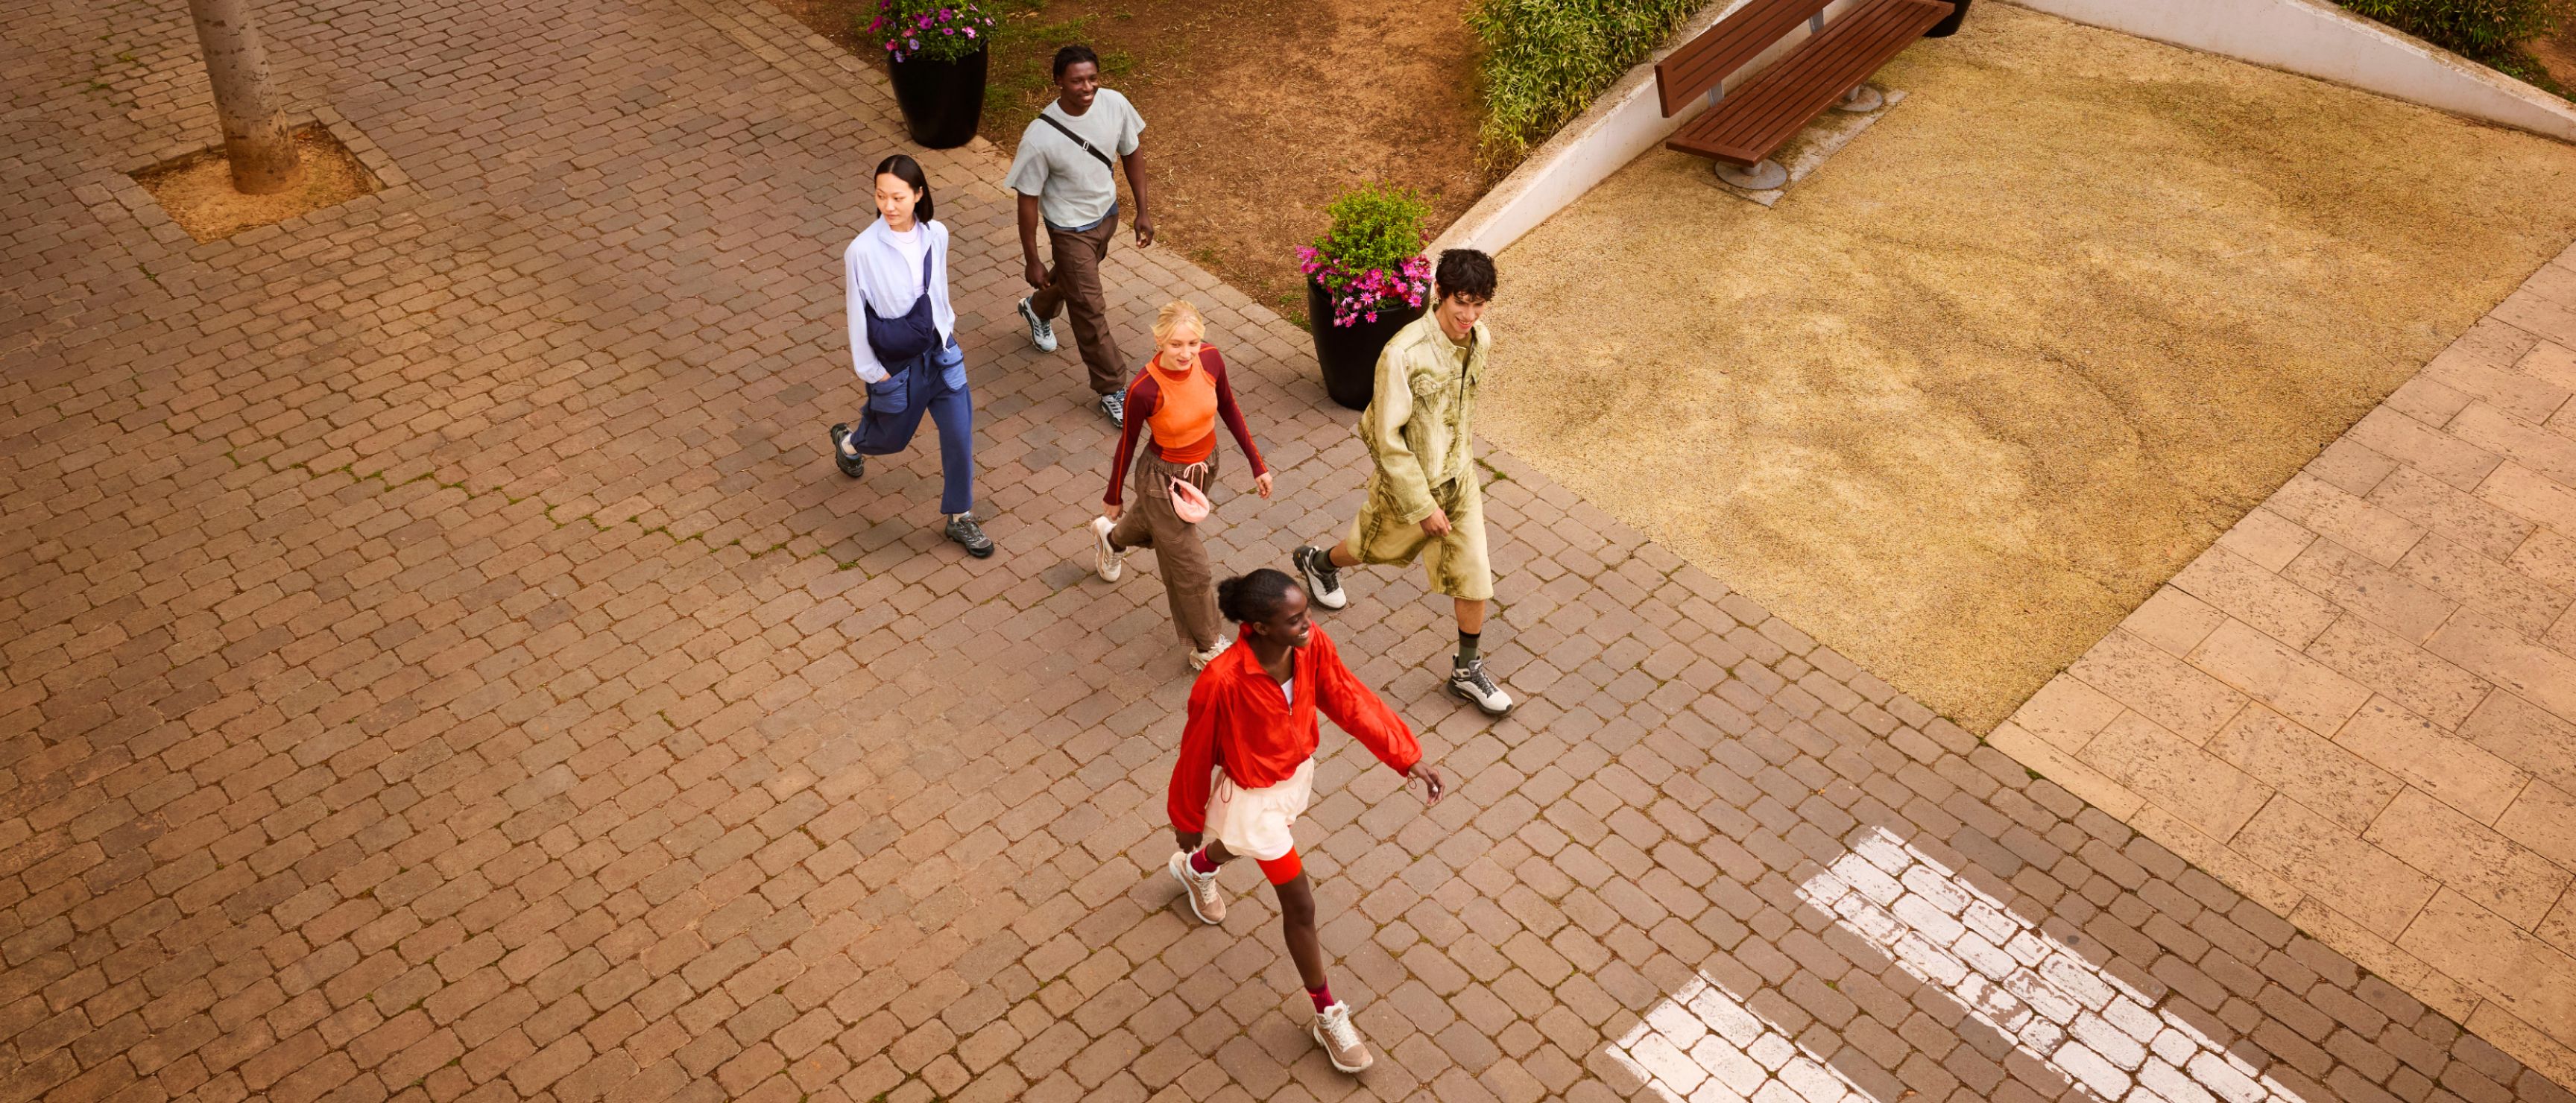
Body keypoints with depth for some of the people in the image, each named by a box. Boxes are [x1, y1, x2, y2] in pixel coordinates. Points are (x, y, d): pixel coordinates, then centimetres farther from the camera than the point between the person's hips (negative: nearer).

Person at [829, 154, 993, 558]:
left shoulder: (936, 236, -10)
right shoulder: (863, 250, -23)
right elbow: (858, 315, -14)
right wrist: (871, 371, -8)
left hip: (940, 353, 3)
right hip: (895, 365, -3)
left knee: (959, 437, 3)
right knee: (894, 438, 19)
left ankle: (960, 519, 25)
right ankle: (847, 441, 56)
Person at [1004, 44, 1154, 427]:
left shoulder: (1115, 104, -20)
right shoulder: (1040, 139, -33)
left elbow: (1132, 152, -1)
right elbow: (1028, 200, -21)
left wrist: (1143, 211, 2)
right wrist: (1032, 262, -14)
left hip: (1107, 213, 6)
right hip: (1070, 229, -6)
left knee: (1074, 274, 32)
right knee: (1090, 310, 5)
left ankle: (1038, 309, 64)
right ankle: (1112, 390, 23)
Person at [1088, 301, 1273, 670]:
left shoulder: (1210, 359, -20)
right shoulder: (1144, 390, -33)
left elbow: (1228, 407, -1)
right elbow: (1128, 442, -16)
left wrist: (1257, 464, 4)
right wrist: (1113, 497, -1)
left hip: (1205, 466, 6)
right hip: (1164, 479, -6)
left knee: (1162, 520, 36)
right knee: (1192, 569, 8)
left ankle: (1111, 536, 70)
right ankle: (1207, 648, 33)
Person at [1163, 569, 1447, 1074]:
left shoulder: (1312, 644, -24)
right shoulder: (1222, 682, -38)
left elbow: (1350, 701, -11)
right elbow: (1196, 754, -22)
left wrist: (1408, 758, -16)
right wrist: (1186, 820, -7)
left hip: (1297, 772, 6)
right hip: (1253, 795, -6)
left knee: (1248, 843, 36)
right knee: (1300, 905, 4)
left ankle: (1197, 867, 73)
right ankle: (1328, 1017, 26)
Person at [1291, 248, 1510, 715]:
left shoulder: (1479, 339, -11)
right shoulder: (1403, 354, -32)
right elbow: (1389, 439, -26)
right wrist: (1422, 505, -21)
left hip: (1459, 476, 5)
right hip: (1407, 483, -5)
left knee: (1475, 577, 7)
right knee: (1371, 547, 23)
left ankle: (1467, 669, 29)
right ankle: (1316, 563, 58)